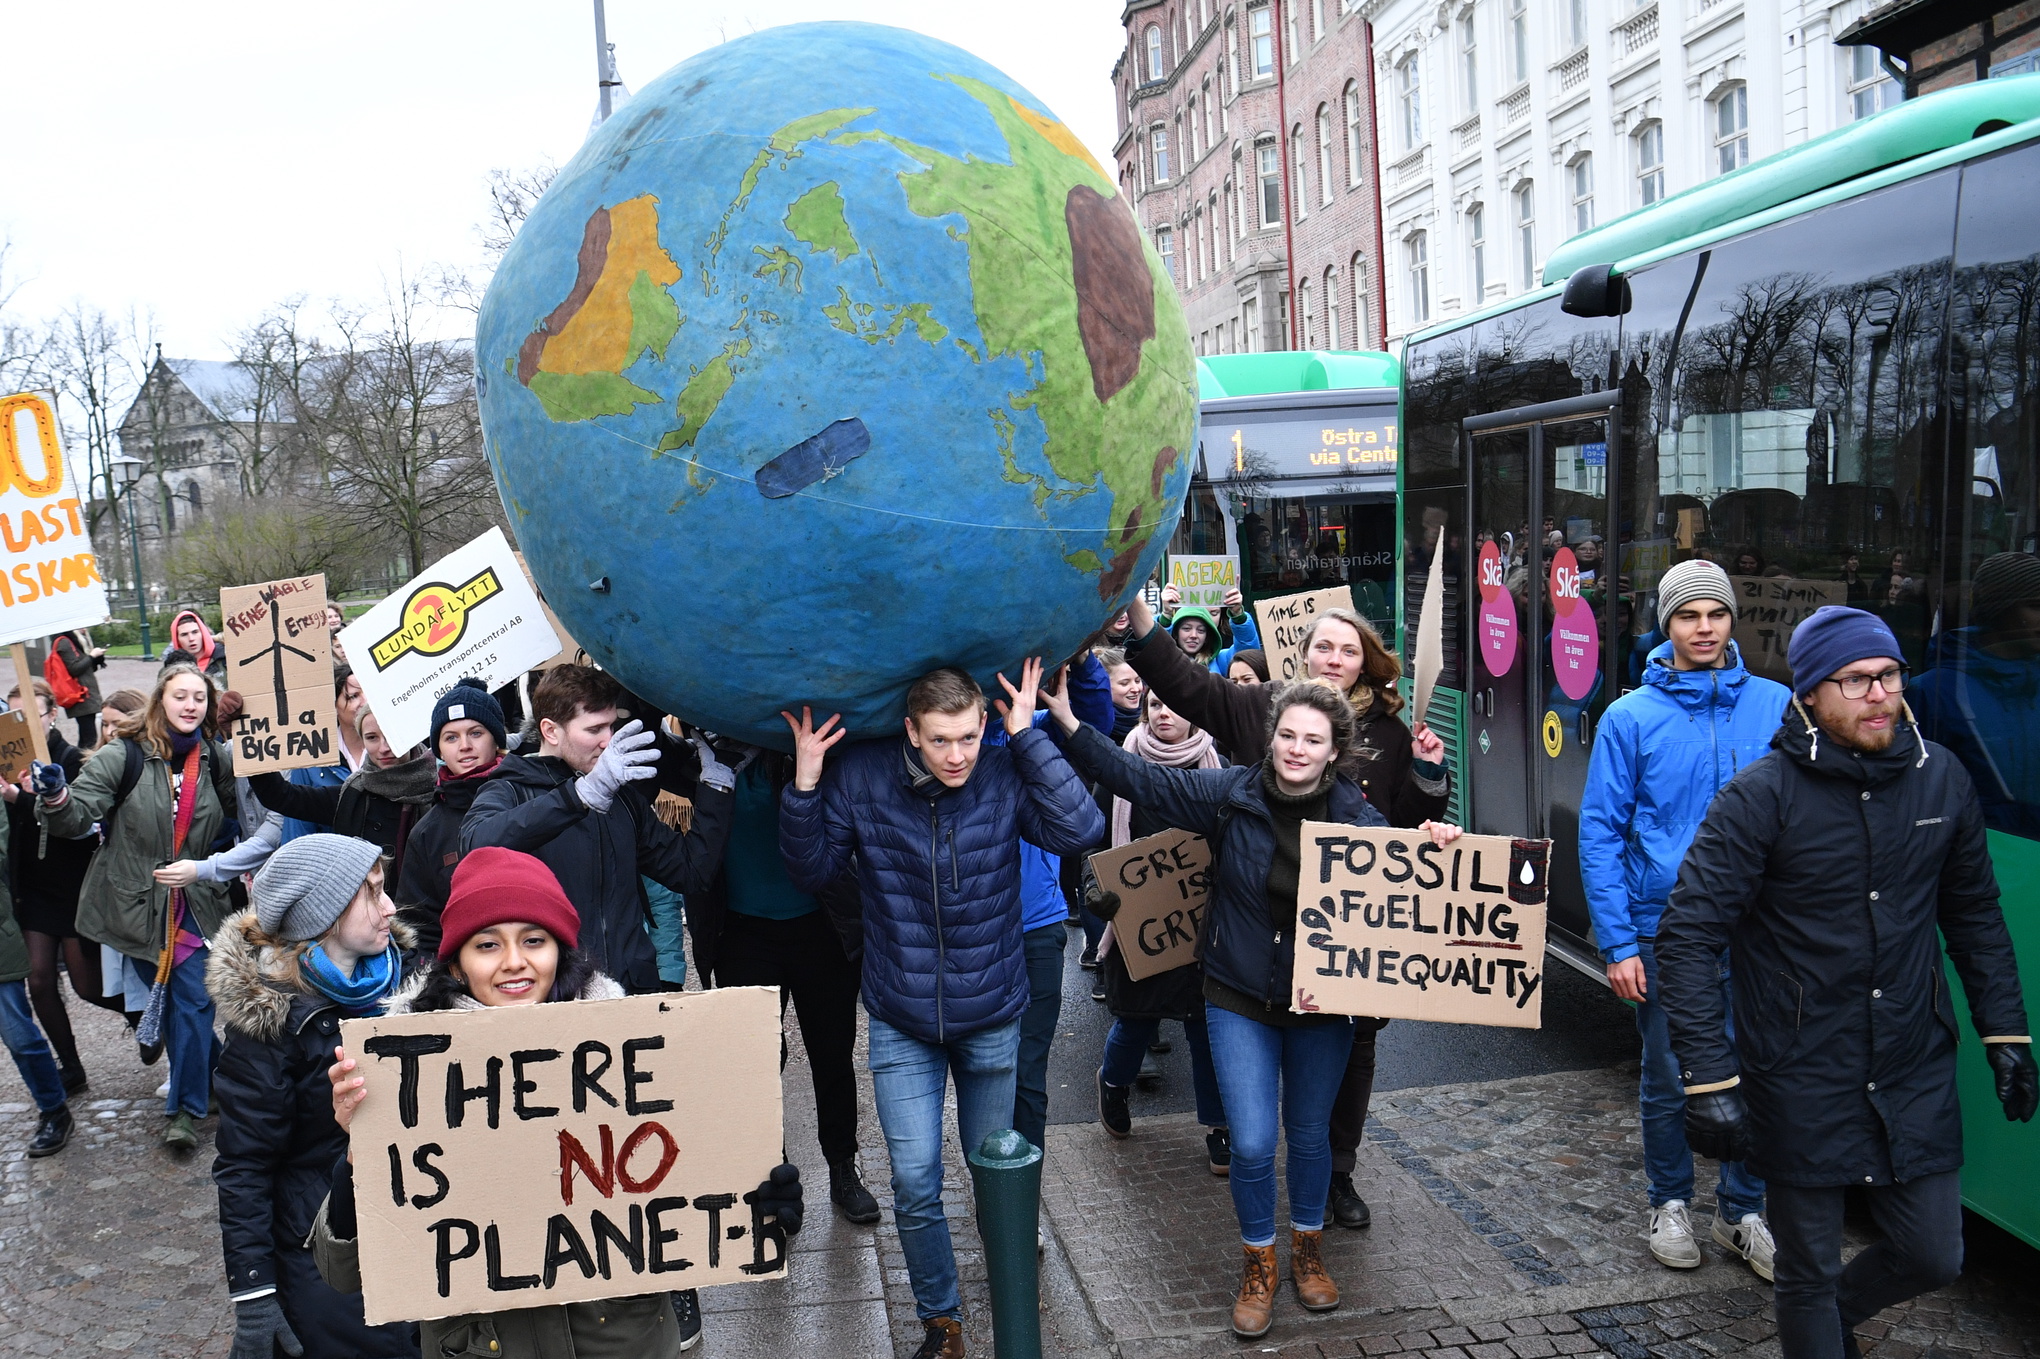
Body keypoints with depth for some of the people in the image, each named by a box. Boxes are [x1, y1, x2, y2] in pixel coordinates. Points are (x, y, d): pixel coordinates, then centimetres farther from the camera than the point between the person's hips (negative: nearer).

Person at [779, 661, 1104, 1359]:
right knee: (915, 1184, -1)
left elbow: (1081, 830, -27)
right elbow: (811, 871, -6)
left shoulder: (1005, 772, -14)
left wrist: (1028, 734, -27)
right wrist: (804, 783, -20)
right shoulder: (861, 777, -12)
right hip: (901, 1022, 0)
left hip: (991, 1016, 0)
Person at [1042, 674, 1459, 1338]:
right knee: (1252, 1144, -3)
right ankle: (1257, 1264, 25)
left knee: (1310, 1134, 16)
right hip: (1241, 999, -1)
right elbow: (1141, 780, -8)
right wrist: (1068, 722, -14)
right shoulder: (1233, 793, -10)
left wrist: (1435, 847, -26)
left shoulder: (1354, 814, -10)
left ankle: (1307, 1251, 43)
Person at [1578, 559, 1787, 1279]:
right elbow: (1599, 833, -4)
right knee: (1669, 1082, 12)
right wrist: (1617, 942, -9)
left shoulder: (1776, 705, 0)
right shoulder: (1630, 718, -4)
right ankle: (1671, 1204, 32)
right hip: (1664, 935, -1)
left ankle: (1742, 1212, 28)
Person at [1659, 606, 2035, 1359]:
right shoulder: (1761, 797, -15)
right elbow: (1688, 936, -17)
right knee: (1809, 1272, 9)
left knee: (1934, 1255, 15)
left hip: (1916, 1071, 4)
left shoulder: (1941, 778, 0)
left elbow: (1974, 913, 14)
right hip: (1802, 1082, -4)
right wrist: (1710, 1077, -21)